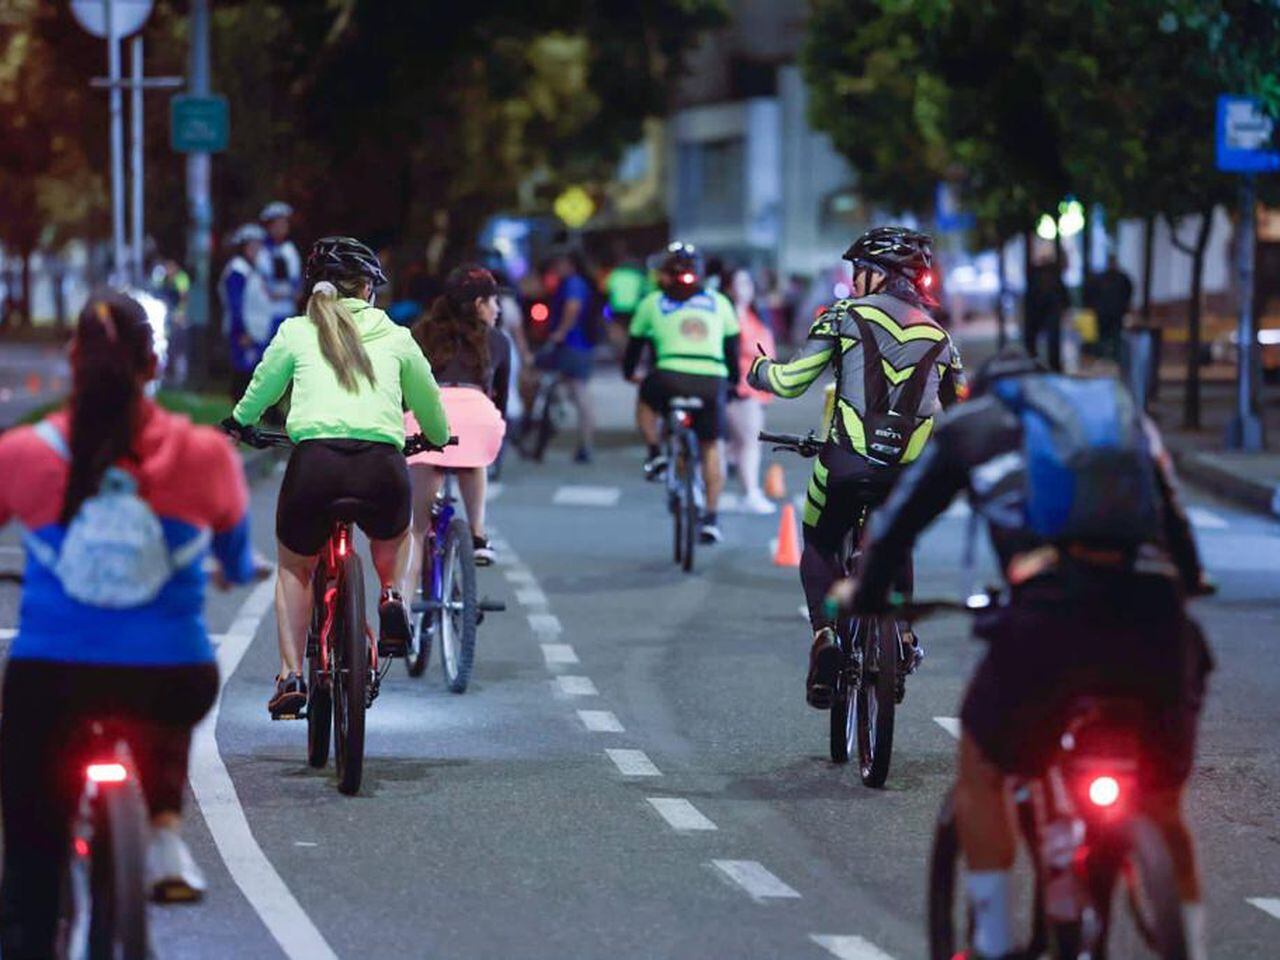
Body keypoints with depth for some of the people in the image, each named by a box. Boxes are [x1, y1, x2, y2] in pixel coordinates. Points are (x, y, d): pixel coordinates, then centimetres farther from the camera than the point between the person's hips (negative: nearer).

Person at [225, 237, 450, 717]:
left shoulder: (296, 332, 15)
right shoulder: (395, 337, 18)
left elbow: (262, 387, 30)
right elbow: (429, 404, 32)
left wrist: (240, 421, 53)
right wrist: (439, 440, 54)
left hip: (315, 462, -1)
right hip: (382, 467, 1)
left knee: (294, 569, 26)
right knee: (394, 536, 36)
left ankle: (290, 675, 15)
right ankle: (393, 598, 10)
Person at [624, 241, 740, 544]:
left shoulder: (652, 303, 15)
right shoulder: (719, 302, 19)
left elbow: (635, 342, 26)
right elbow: (732, 347, 26)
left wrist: (629, 372, 44)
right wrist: (735, 381, 41)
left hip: (670, 379, -1)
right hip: (712, 382, 1)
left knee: (646, 399, 33)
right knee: (711, 447, 17)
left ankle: (655, 453, 14)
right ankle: (711, 518, 14)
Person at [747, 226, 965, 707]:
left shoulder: (847, 315, 3)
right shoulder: (938, 335, 15)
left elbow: (790, 381, 0)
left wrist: (759, 369, 21)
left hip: (846, 464, -3)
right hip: (911, 470, 3)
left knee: (819, 548, 14)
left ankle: (826, 629, -9)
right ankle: (902, 630, 18)